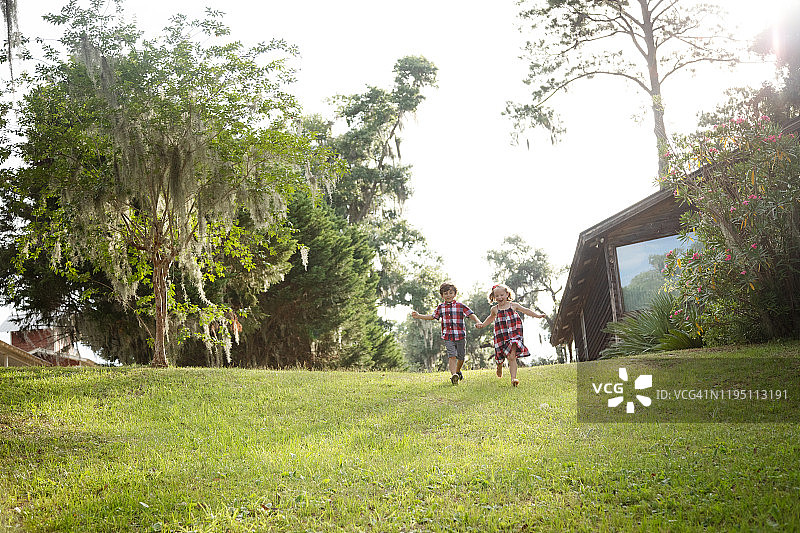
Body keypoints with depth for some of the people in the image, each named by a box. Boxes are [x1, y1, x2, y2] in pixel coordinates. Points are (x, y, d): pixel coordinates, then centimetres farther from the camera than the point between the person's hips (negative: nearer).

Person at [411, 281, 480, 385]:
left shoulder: (460, 306, 0)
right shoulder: (440, 307, 9)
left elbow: (471, 314, -2)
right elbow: (432, 316, 21)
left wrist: (478, 322, -21)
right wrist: (419, 316, 14)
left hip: (460, 336, 0)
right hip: (448, 337, 0)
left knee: (461, 357, 13)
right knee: (452, 356, -16)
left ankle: (458, 372, 40)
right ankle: (453, 375, -28)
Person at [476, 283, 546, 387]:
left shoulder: (513, 306, 2)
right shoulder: (495, 309, 5)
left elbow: (526, 311, 14)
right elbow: (491, 317, 26)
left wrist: (538, 316, 11)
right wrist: (483, 325, 17)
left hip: (514, 335, -2)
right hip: (501, 337, 2)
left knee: (512, 357, -15)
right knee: (500, 357, 10)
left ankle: (513, 378, -17)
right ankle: (499, 366, 47)